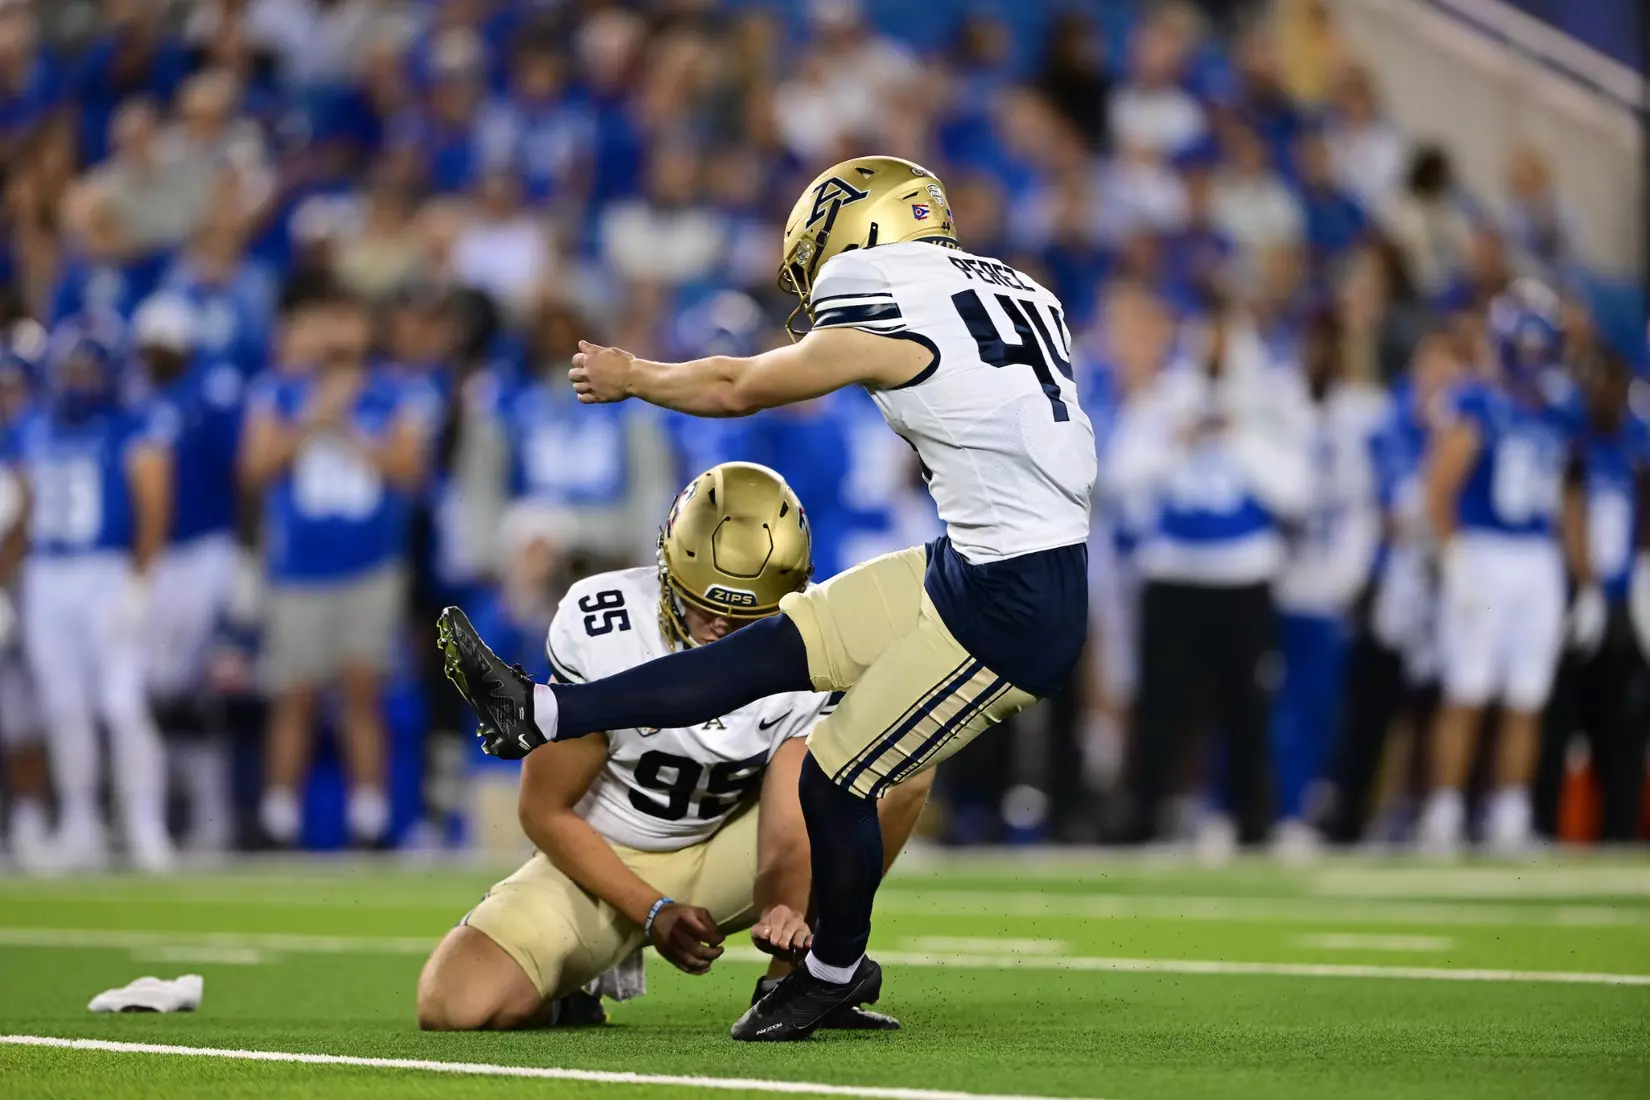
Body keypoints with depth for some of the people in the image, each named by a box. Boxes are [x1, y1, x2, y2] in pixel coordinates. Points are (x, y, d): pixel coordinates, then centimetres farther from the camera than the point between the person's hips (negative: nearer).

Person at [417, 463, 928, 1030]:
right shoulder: (597, 630, -26)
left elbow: (787, 837, -22)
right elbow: (545, 810, -16)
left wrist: (784, 911, -46)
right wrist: (654, 915, -25)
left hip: (724, 858, 2)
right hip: (602, 859, -2)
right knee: (453, 1005, -28)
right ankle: (583, 979, 8)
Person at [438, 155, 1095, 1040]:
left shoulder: (885, 319, -12)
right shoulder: (1014, 293, 9)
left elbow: (736, 388, 4)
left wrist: (629, 375, 20)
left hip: (1013, 613, -9)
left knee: (835, 780, 4)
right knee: (776, 649, 7)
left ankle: (836, 969, 26)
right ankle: (541, 715, 10)